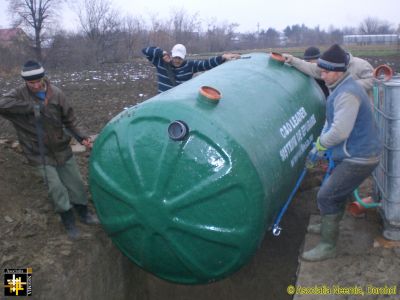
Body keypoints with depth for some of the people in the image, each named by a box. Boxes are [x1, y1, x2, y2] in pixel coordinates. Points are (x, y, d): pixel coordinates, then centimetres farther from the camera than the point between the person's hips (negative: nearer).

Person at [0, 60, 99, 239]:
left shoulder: (55, 93, -9)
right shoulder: (20, 94, -14)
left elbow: (69, 119, 0)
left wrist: (82, 137, -11)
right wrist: (32, 107, -34)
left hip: (62, 148, 3)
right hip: (40, 154, -2)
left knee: (75, 182, 13)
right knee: (56, 187, -5)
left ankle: (83, 213, 37)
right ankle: (68, 221, 17)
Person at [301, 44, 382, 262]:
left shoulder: (347, 93, -24)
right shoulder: (341, 88, 12)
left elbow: (340, 131, -29)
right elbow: (332, 122, 18)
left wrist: (321, 142, -10)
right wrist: (318, 148, 12)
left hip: (358, 159, -11)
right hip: (355, 155, 11)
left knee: (326, 197, -7)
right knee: (336, 192, 25)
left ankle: (327, 246, 3)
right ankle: (329, 226, 46)